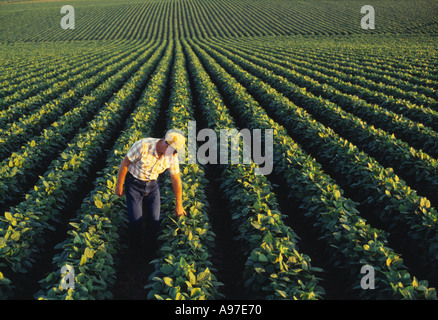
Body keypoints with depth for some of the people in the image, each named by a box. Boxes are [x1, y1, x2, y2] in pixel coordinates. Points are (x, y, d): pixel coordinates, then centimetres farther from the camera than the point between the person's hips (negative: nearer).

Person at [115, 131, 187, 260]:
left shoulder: (172, 156, -17)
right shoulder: (143, 146, -31)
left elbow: (176, 180, -5)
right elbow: (125, 163, -17)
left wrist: (179, 205, 2)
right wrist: (119, 186, -9)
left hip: (152, 185, 4)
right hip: (134, 184, -3)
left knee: (154, 219, 2)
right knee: (136, 220, -3)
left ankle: (151, 251, 27)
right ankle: (136, 256, 21)